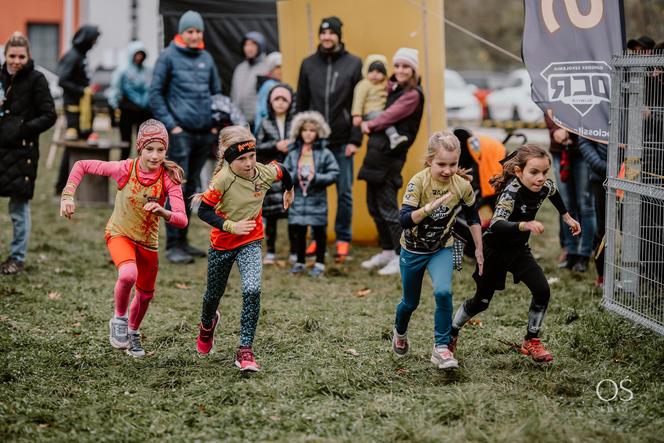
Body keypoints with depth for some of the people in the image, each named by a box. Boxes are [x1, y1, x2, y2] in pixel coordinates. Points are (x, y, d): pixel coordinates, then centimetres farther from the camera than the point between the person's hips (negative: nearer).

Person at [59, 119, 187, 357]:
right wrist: (68, 196, -21)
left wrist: (162, 212, -49)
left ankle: (133, 332, 49)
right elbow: (81, 166, -11)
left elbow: (182, 219, -29)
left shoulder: (168, 178, -21)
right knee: (128, 274, -33)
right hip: (120, 233, -3)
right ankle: (119, 318, -4)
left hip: (148, 240, 3)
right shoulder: (125, 169, -23)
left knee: (146, 293, 18)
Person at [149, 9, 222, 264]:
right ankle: (173, 246, -5)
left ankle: (183, 240, 19)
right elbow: (155, 93, -4)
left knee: (191, 188, 11)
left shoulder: (206, 58, 12)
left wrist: (216, 122, 9)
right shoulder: (169, 56, -3)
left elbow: (217, 92, 22)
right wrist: (170, 125, -10)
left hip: (204, 134, 6)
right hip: (180, 133, -6)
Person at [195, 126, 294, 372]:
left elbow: (283, 171, 10)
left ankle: (245, 350, -15)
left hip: (250, 242, 1)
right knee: (214, 293, 19)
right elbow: (204, 211, -21)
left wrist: (289, 191, 29)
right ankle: (207, 324, 55)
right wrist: (231, 226, -31)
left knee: (252, 291, -22)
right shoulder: (223, 179, -25)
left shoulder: (264, 173, -14)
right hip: (222, 243, -1)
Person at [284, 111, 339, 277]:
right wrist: (295, 176, -14)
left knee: (319, 231, 5)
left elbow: (334, 173, -6)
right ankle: (299, 262, 22)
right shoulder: (293, 153, 4)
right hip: (297, 199, 3)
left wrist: (317, 178, -17)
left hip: (317, 200, -3)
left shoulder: (324, 153, -5)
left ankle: (320, 263, 15)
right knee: (298, 231, 8)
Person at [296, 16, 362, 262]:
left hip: (342, 142, -2)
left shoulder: (354, 64, 0)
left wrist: (355, 140, -7)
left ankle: (343, 239, 12)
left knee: (344, 192, 2)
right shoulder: (308, 64, 7)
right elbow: (301, 104, 11)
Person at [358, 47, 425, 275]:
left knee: (387, 206, -7)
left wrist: (369, 125, 1)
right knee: (374, 204, 14)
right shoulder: (394, 90, 18)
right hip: (377, 152, 9)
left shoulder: (413, 95, -10)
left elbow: (388, 117, -13)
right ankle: (387, 251, 26)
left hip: (389, 155, -9)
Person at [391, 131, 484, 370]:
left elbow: (473, 218, 2)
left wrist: (479, 249, 5)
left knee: (443, 292, -26)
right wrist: (430, 206, -48)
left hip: (442, 249, 1)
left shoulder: (463, 186, -17)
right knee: (410, 302, 16)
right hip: (413, 249, -1)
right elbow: (404, 220, -34)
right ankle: (399, 334, 49)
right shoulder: (419, 182, -26)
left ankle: (441, 348, -13)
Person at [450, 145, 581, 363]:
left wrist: (567, 217, 20)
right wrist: (525, 225, -66)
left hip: (518, 249, 5)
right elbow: (496, 225, -51)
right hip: (495, 249, -5)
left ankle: (531, 341, 4)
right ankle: (451, 332, 33)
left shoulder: (544, 187, -14)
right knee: (482, 300, 8)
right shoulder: (511, 191, -34)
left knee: (542, 290, -13)